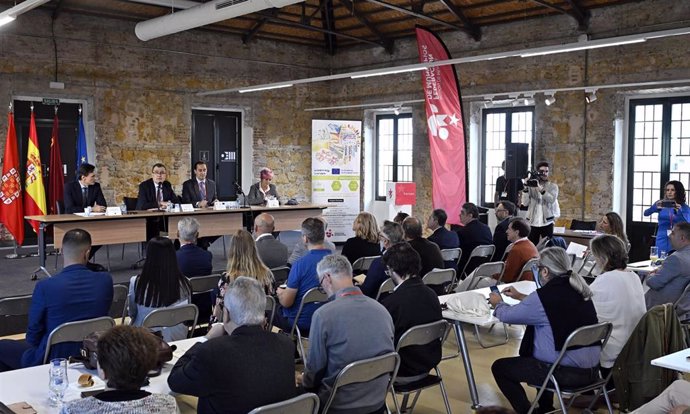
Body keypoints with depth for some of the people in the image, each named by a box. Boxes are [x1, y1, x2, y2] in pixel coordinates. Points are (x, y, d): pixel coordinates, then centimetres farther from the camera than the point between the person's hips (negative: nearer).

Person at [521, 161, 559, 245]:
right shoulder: (531, 186, 6)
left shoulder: (553, 186, 4)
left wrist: (540, 189, -26)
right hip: (533, 222, 1)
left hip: (547, 222, -1)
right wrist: (526, 188, -10)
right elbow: (525, 203, -2)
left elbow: (552, 200, -16)